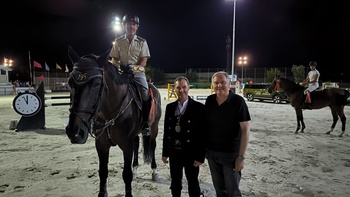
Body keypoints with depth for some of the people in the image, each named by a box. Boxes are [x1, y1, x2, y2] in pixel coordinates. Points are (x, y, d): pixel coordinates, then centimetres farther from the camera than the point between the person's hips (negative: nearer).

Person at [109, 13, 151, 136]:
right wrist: (120, 66, -14)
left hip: (138, 72, -1)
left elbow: (144, 61, 0)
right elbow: (114, 60, 9)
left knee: (145, 92, -23)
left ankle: (145, 122, -11)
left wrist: (134, 67, -19)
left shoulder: (142, 42, 6)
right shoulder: (118, 42, 10)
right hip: (121, 72, 2)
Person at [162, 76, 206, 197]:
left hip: (191, 153, -4)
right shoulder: (170, 107, 2)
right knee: (175, 182, 19)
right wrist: (165, 152, 7)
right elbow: (166, 131, 6)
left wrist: (201, 156, -12)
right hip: (174, 152, 4)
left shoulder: (199, 107, -11)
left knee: (192, 182, 15)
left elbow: (202, 133, -11)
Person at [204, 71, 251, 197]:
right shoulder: (209, 100, 0)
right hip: (211, 152, 4)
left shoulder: (238, 101, -14)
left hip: (231, 153, -4)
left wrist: (241, 156, -16)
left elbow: (245, 129, -14)